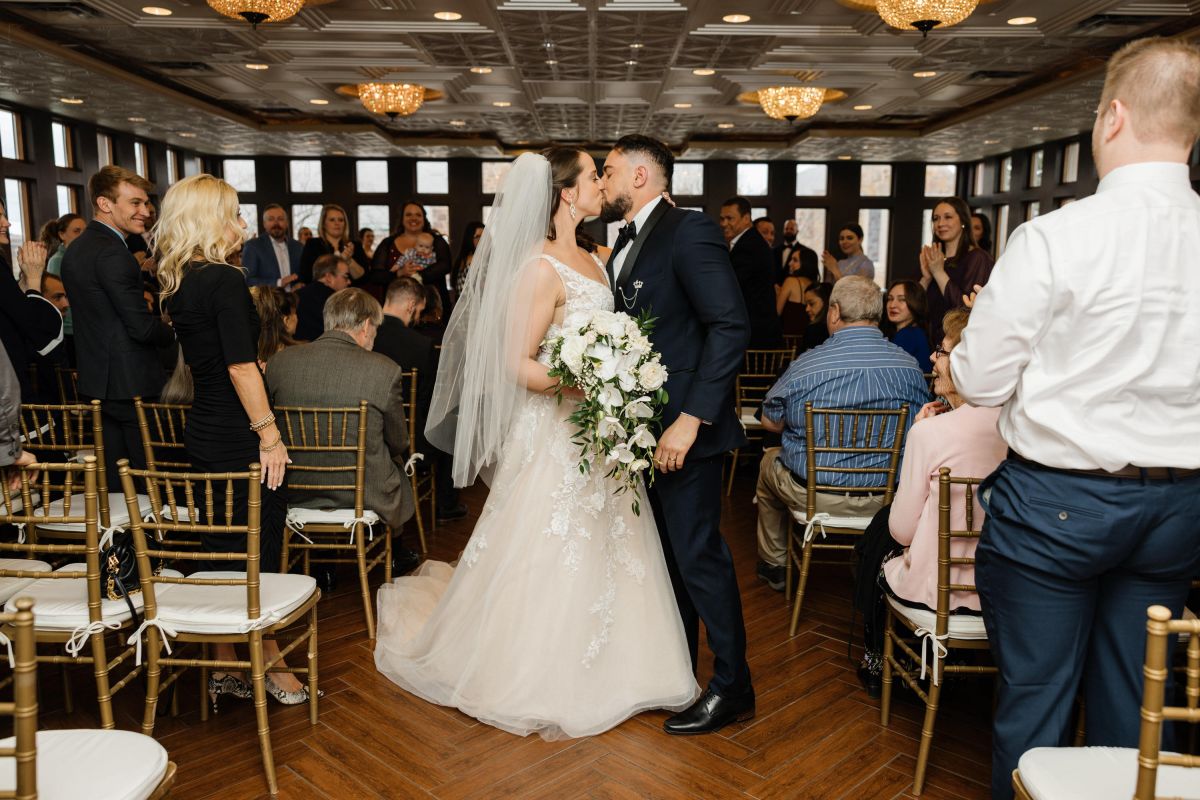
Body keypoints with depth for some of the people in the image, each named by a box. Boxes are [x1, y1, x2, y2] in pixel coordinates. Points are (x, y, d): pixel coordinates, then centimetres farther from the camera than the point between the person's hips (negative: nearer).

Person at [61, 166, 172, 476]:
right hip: (131, 385, -9)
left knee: (113, 479, 15)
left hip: (95, 382, 10)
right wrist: (173, 334, 0)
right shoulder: (113, 253, -17)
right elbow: (142, 326, -19)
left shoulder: (76, 248, 14)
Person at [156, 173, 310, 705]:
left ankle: (224, 668, 26)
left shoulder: (178, 283, 10)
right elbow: (241, 366, -21)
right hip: (236, 436, -9)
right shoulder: (224, 281, -16)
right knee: (259, 555, 4)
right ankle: (269, 664, 17)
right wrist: (269, 433, -19)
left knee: (224, 551, 16)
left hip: (204, 434, 9)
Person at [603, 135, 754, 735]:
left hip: (683, 427, -9)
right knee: (667, 550, 18)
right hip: (643, 426, 9)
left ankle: (732, 688, 15)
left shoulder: (688, 231, -13)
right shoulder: (626, 242, 14)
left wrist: (690, 419, -26)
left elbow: (731, 326, -21)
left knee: (697, 553, -1)